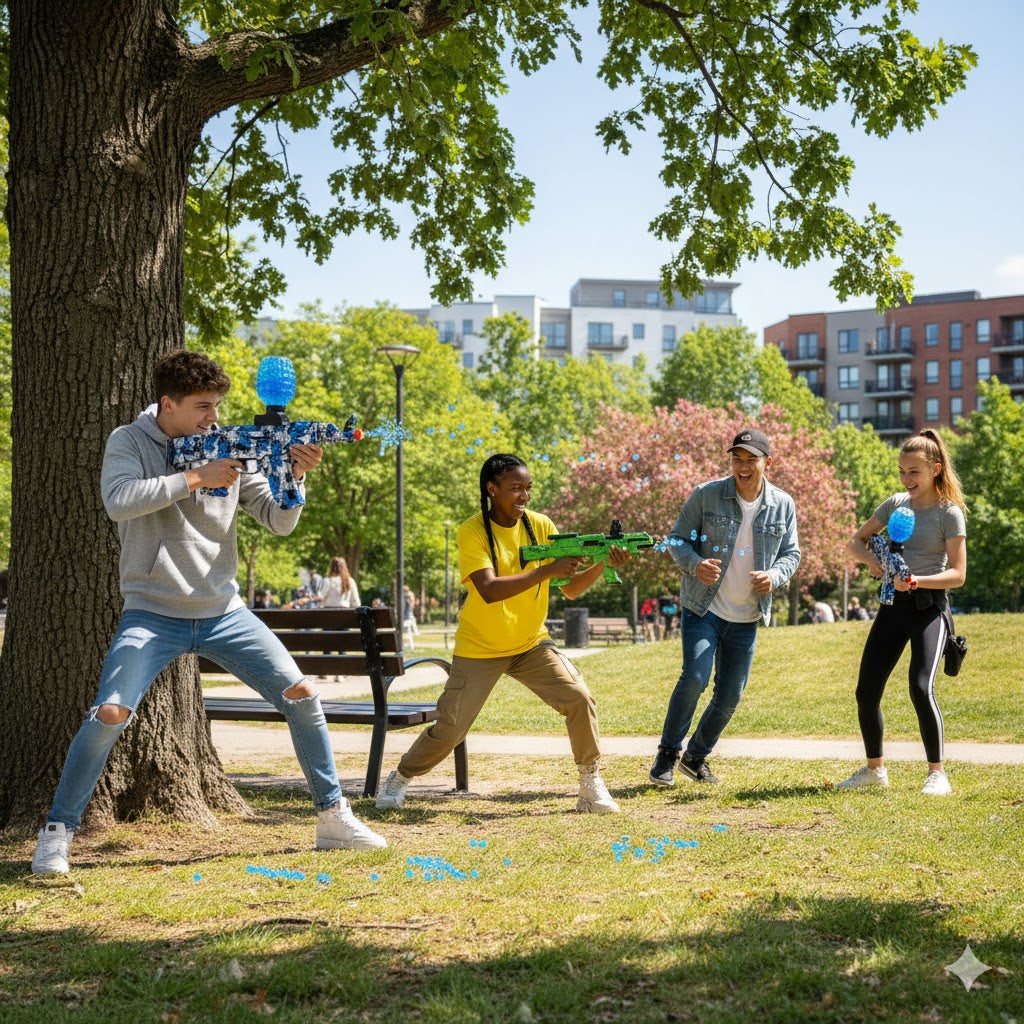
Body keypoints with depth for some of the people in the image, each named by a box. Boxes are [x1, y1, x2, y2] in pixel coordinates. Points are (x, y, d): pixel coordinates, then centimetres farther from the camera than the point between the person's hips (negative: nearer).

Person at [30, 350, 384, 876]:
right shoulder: (129, 442, -3)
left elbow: (279, 522, 4)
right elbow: (119, 502, -23)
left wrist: (296, 476, -15)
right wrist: (198, 476, -22)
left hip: (224, 612, 4)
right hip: (152, 613, -3)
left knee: (301, 694, -2)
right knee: (110, 712, -19)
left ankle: (333, 818, 12)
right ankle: (57, 833, -2)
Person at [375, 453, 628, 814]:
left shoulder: (540, 526, -5)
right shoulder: (473, 531, -17)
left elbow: (571, 589, -6)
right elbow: (489, 590, -31)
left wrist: (602, 566, -25)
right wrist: (547, 570, -36)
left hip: (531, 643, 3)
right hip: (479, 649, -3)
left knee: (579, 698, -17)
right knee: (449, 730, -2)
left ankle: (591, 783, -3)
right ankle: (399, 777, 25)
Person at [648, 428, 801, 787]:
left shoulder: (783, 505, 0)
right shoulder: (706, 495, -8)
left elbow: (791, 553, 8)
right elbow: (677, 539, -2)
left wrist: (775, 576, -14)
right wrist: (695, 564, -23)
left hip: (746, 618, 4)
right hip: (703, 609, -3)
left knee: (730, 696, 7)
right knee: (695, 677, -20)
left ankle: (696, 756, 30)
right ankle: (668, 753, -1)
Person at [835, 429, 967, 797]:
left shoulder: (950, 513, -8)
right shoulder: (895, 503, 8)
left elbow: (958, 574, -12)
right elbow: (857, 540, 16)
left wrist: (916, 581, -26)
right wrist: (871, 559, -5)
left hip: (928, 605, -6)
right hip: (893, 604, 6)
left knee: (921, 688, -22)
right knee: (866, 691, 4)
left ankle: (937, 773, -9)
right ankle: (874, 768, 23)